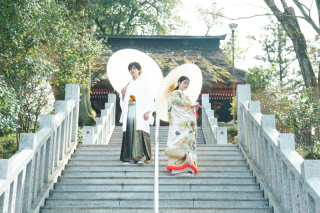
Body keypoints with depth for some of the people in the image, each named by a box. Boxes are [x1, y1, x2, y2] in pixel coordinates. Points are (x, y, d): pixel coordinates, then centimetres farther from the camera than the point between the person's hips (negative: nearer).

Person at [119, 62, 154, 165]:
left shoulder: (144, 84, 9)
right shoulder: (128, 85, 21)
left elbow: (149, 99, 1)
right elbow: (123, 102, 21)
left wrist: (147, 112, -12)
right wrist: (123, 94, 0)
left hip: (140, 113, -4)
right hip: (129, 112, 4)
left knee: (140, 133, -13)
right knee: (129, 134, -3)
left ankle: (142, 157, -13)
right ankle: (130, 157, -1)